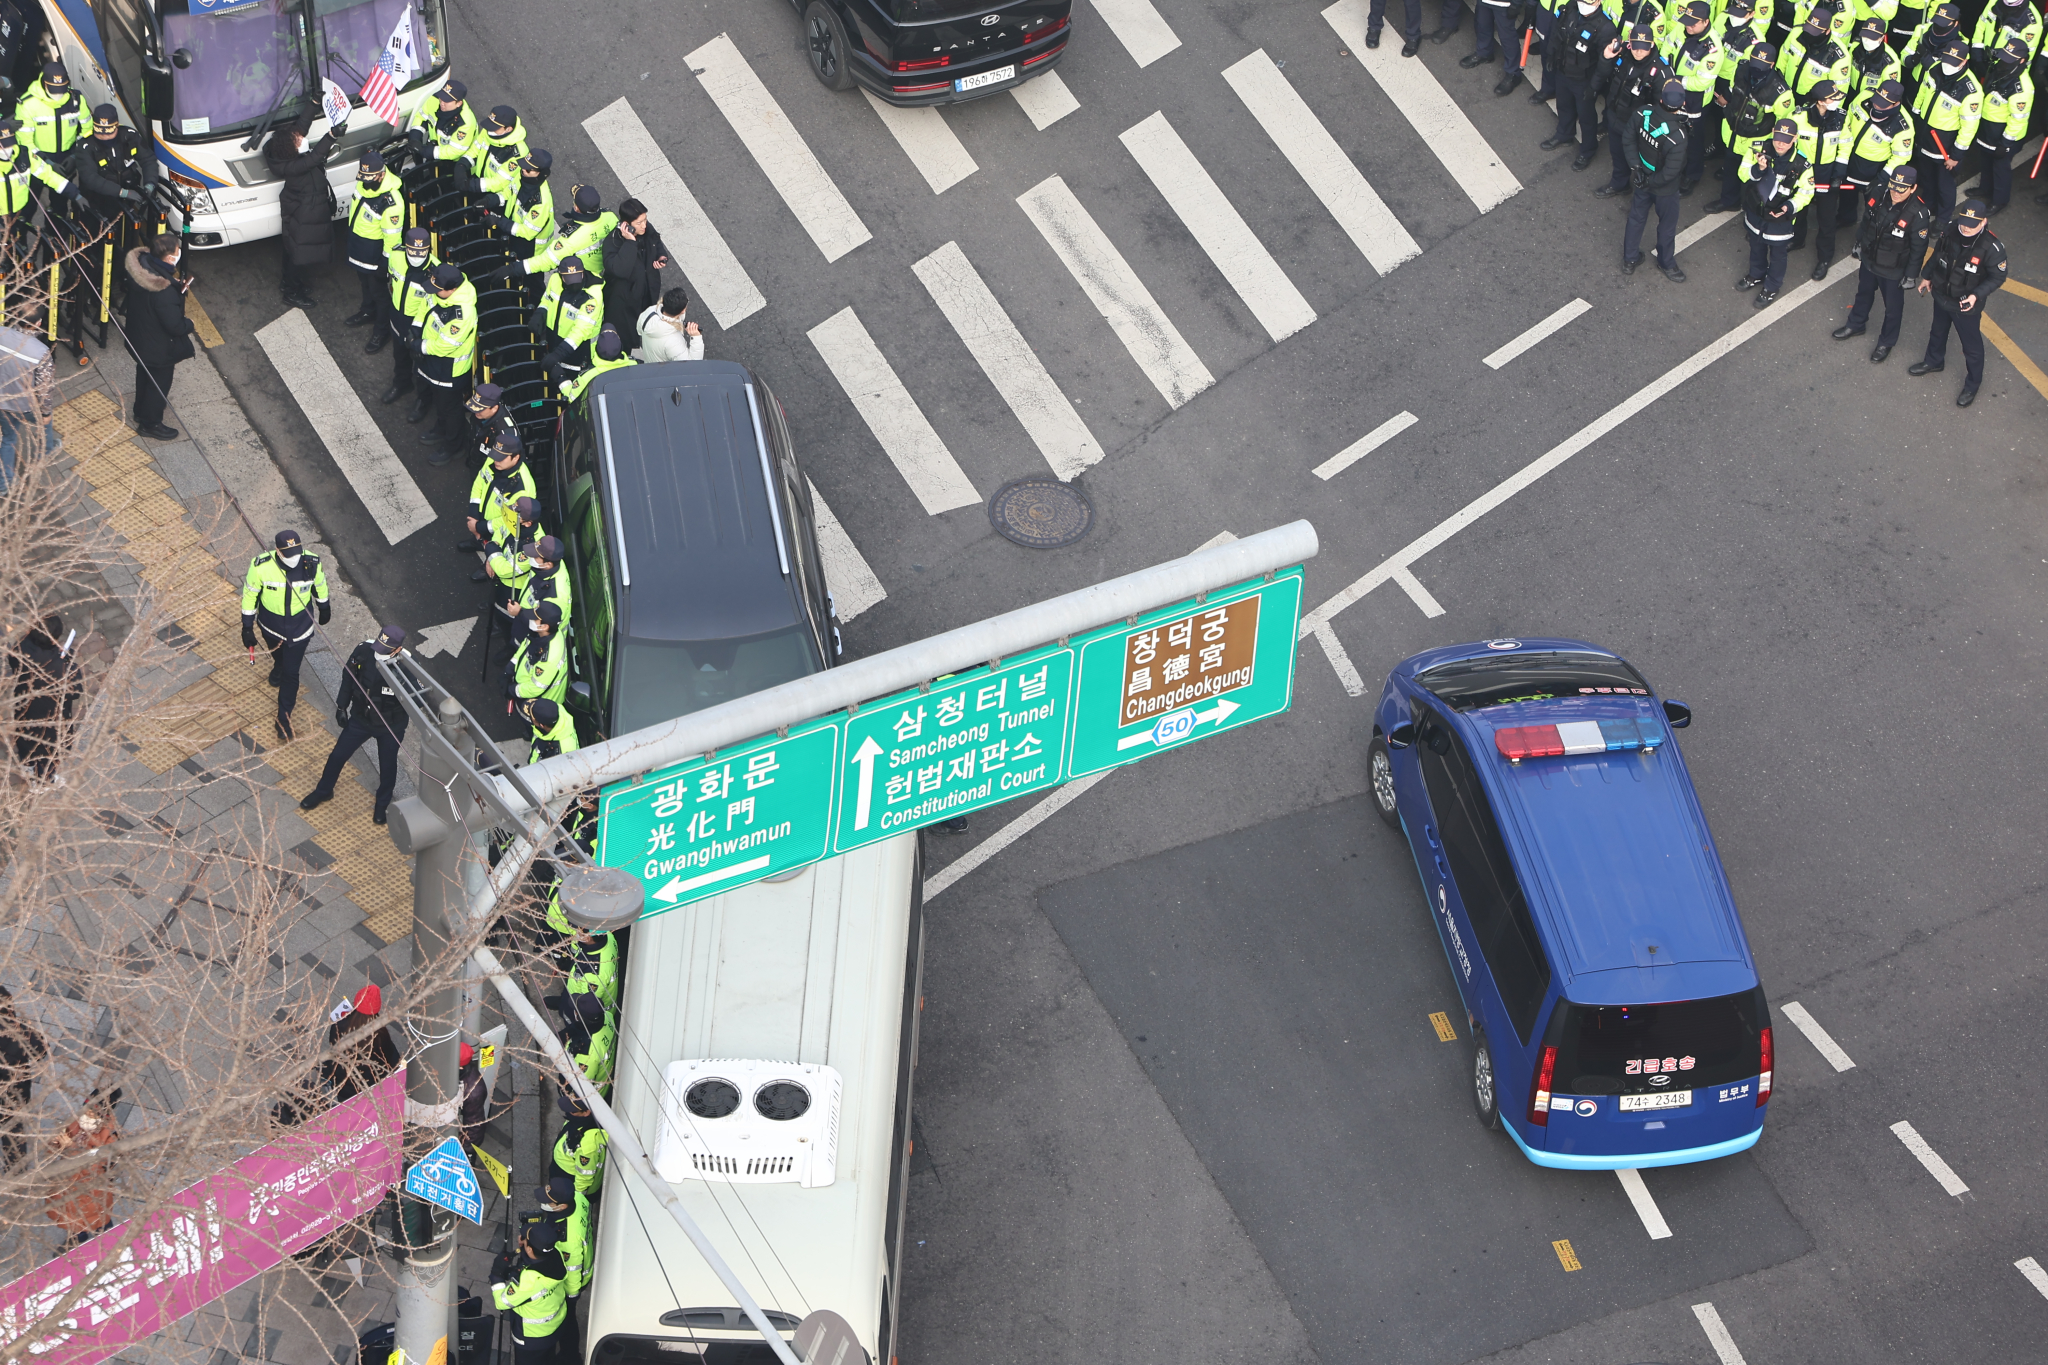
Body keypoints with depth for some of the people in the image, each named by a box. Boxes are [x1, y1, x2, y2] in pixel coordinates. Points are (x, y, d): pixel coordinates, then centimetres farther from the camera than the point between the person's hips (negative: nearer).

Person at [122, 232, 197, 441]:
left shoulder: (139, 264, -17)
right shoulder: (165, 292, -41)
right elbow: (175, 326, -32)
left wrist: (176, 286, -3)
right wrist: (189, 324, -9)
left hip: (138, 336, 8)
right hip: (159, 347, -8)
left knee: (144, 374, 31)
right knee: (159, 383, 17)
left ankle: (141, 411, 54)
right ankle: (150, 423, 37)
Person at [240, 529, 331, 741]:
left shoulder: (312, 563, -26)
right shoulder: (261, 566, -30)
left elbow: (320, 585, -3)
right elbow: (249, 594, -14)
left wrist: (324, 608, 14)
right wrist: (247, 627, -8)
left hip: (300, 625, 0)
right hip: (271, 622, 1)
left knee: (291, 672, 6)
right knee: (276, 651, 32)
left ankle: (284, 717, 24)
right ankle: (278, 666, 70)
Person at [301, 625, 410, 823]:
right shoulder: (364, 651, -23)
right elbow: (348, 675, -4)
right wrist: (342, 706, 0)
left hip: (391, 727, -3)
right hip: (360, 718, 3)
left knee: (387, 766, 19)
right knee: (338, 755, 18)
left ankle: (382, 805, 48)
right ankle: (323, 792, 46)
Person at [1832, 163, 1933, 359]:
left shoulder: (1918, 214, -32)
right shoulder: (1878, 196, -18)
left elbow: (1918, 249, -20)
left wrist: (1911, 275, -12)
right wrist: (1859, 243, 15)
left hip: (1893, 270, -5)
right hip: (1868, 260, 5)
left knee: (1893, 307, 17)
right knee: (1863, 293, 29)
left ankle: (1886, 342, 38)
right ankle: (1855, 324, 55)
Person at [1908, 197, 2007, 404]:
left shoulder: (1992, 247, -32)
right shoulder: (1950, 231, -18)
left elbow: (1997, 277, -18)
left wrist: (1976, 295, -30)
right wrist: (1927, 276, 13)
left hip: (1967, 306, -5)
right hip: (1941, 297, 5)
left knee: (1972, 346, 15)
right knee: (1938, 332, 31)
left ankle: (1972, 385, 36)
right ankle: (1933, 362, 59)